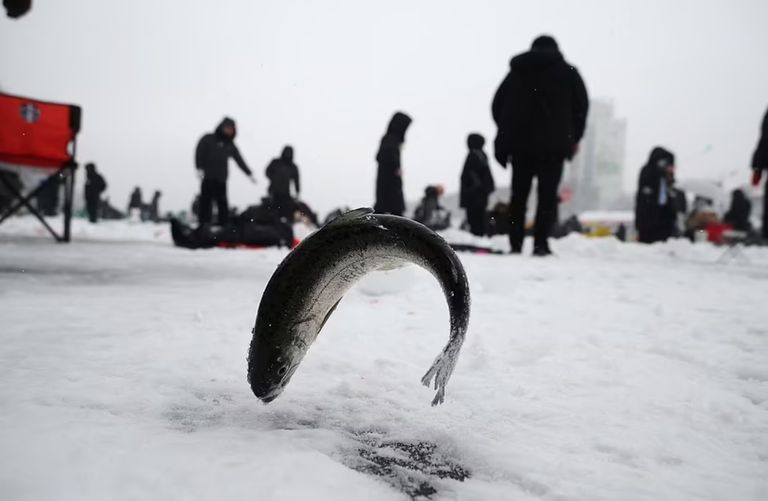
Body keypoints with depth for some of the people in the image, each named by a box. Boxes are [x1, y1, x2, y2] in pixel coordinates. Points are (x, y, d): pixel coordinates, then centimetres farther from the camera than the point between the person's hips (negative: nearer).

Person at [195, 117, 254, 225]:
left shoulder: (230, 145, 17)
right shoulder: (208, 139, 6)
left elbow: (240, 160, 22)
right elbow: (199, 152, 0)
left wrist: (249, 174, 23)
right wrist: (199, 168, -13)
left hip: (221, 179, 3)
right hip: (208, 177, -3)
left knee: (223, 203, -2)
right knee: (206, 201, -5)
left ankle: (224, 224, 0)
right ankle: (204, 224, -4)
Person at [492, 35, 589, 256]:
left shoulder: (516, 71, 16)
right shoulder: (568, 72, 10)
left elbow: (497, 105, 12)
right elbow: (581, 105, 5)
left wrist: (506, 135, 17)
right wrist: (574, 138, 13)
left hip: (519, 144, 2)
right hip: (553, 144, -2)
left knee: (519, 195, 8)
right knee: (547, 195, -1)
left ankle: (515, 244, 5)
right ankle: (540, 243, -9)